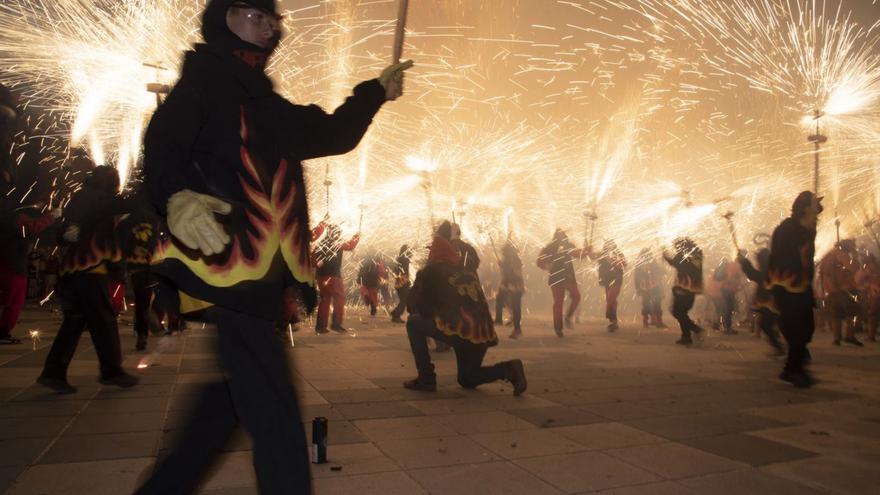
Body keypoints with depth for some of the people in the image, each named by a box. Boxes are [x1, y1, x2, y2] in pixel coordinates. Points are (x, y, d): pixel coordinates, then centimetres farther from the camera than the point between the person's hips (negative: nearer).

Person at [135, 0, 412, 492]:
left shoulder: (269, 105, 24)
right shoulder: (205, 81, 1)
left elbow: (333, 134, 31)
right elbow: (163, 142, -15)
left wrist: (376, 91, 28)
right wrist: (176, 197, -36)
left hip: (266, 268, 9)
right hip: (231, 263, -9)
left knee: (238, 393, 17)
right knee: (272, 407, -11)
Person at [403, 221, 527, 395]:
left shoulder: (431, 271, 4)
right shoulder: (468, 271, 19)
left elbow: (415, 307, 10)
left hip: (460, 331, -7)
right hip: (483, 335, 7)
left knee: (413, 322, 13)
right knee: (467, 380, 29)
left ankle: (426, 379, 7)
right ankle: (508, 369, 6)